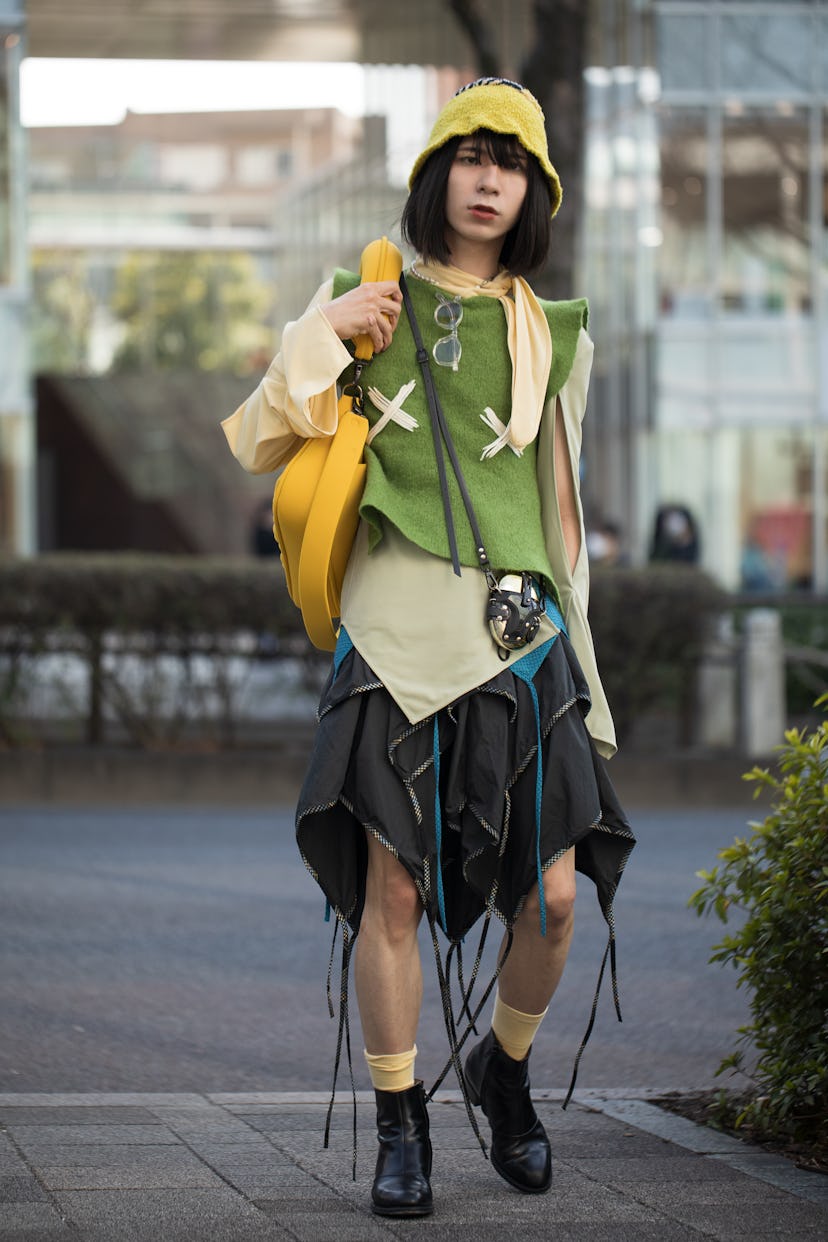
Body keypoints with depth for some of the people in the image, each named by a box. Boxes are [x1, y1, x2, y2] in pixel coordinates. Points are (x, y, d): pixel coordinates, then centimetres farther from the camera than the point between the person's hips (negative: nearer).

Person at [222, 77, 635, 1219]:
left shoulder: (552, 334, 15)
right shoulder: (370, 306, 10)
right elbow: (260, 447, 7)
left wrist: (574, 649, 19)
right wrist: (318, 335, -6)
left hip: (519, 641, 2)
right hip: (395, 639, -2)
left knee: (552, 895, -5)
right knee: (393, 887, -7)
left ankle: (504, 1071, 24)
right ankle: (401, 1128, 8)